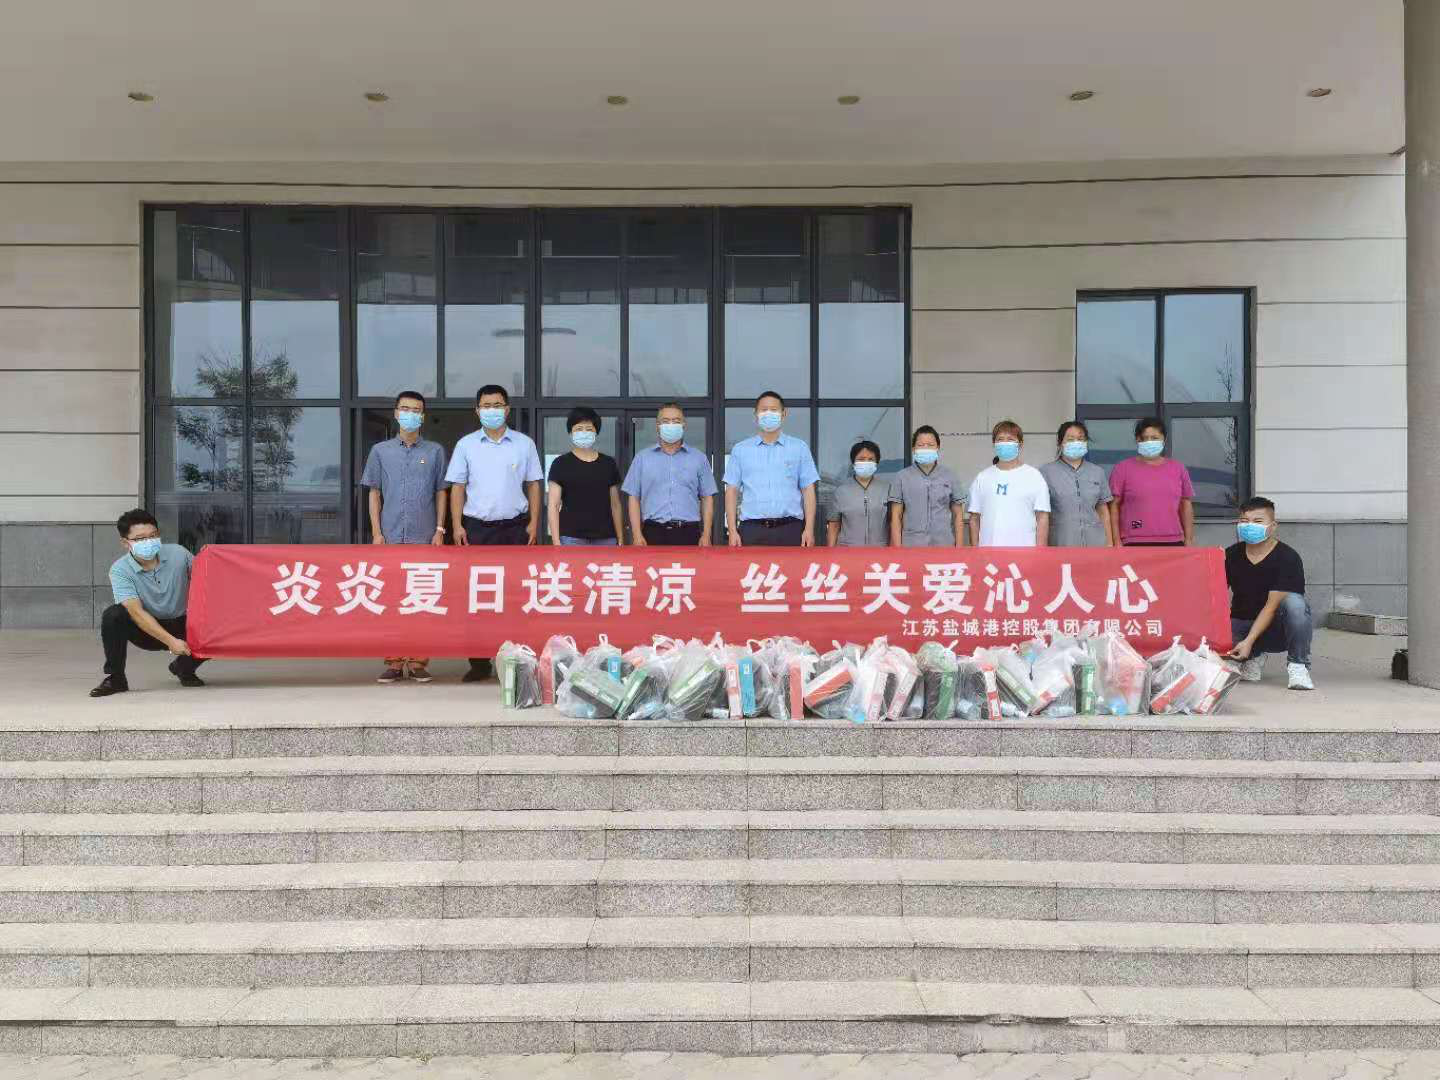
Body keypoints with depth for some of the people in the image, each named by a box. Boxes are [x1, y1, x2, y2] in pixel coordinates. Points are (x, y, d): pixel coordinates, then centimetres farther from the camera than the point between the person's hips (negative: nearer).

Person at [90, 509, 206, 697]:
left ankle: (184, 668, 8)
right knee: (113, 615, -29)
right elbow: (136, 612, -26)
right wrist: (170, 641, -34)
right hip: (147, 630, -2)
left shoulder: (177, 553, -11)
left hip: (181, 625, 2)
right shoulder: (120, 570, -17)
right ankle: (115, 678, -11)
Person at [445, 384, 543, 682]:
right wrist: (457, 526, -2)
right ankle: (479, 662, 7)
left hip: (515, 526, 0)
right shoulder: (466, 445, 7)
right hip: (477, 527, 0)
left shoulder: (524, 444, 7)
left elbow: (533, 485, 8)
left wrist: (534, 522, 0)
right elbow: (457, 487, 6)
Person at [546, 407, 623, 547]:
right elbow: (553, 505, -2)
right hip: (572, 539, -3)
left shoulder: (609, 464, 11)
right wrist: (556, 542, -10)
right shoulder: (561, 464, 2)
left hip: (605, 539, 3)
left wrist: (620, 539, 9)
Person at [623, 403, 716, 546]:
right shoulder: (642, 458, 11)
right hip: (654, 533, 0)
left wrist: (706, 535, 1)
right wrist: (637, 534, -3)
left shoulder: (699, 458, 11)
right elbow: (633, 498, 7)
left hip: (688, 534, 0)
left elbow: (707, 498, 10)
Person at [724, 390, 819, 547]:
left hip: (790, 530, 0)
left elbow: (808, 490, 7)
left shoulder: (799, 448, 11)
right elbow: (732, 491, 9)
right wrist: (733, 531, -1)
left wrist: (809, 529, -3)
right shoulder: (740, 449, 12)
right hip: (752, 530, 0)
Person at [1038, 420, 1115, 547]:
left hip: (1094, 543, 3)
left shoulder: (1097, 472, 13)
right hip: (1061, 544, -3)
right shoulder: (1046, 472, 2)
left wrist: (1110, 544, 12)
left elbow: (1103, 511, 16)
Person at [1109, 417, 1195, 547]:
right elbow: (1114, 506, -1)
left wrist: (1189, 541, 10)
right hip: (1135, 544, -4)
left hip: (1173, 543, 4)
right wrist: (1116, 541, -8)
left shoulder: (1178, 469, 11)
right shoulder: (1123, 469, 1)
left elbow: (1186, 506, 15)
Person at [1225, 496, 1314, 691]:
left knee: (1295, 603, -36)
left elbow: (1272, 605, -20)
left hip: (1276, 630, -4)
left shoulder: (1287, 558, -13)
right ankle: (1253, 657, 8)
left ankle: (1298, 666, -16)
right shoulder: (1231, 555, 1)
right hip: (1242, 623, 4)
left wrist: (1249, 641, -28)